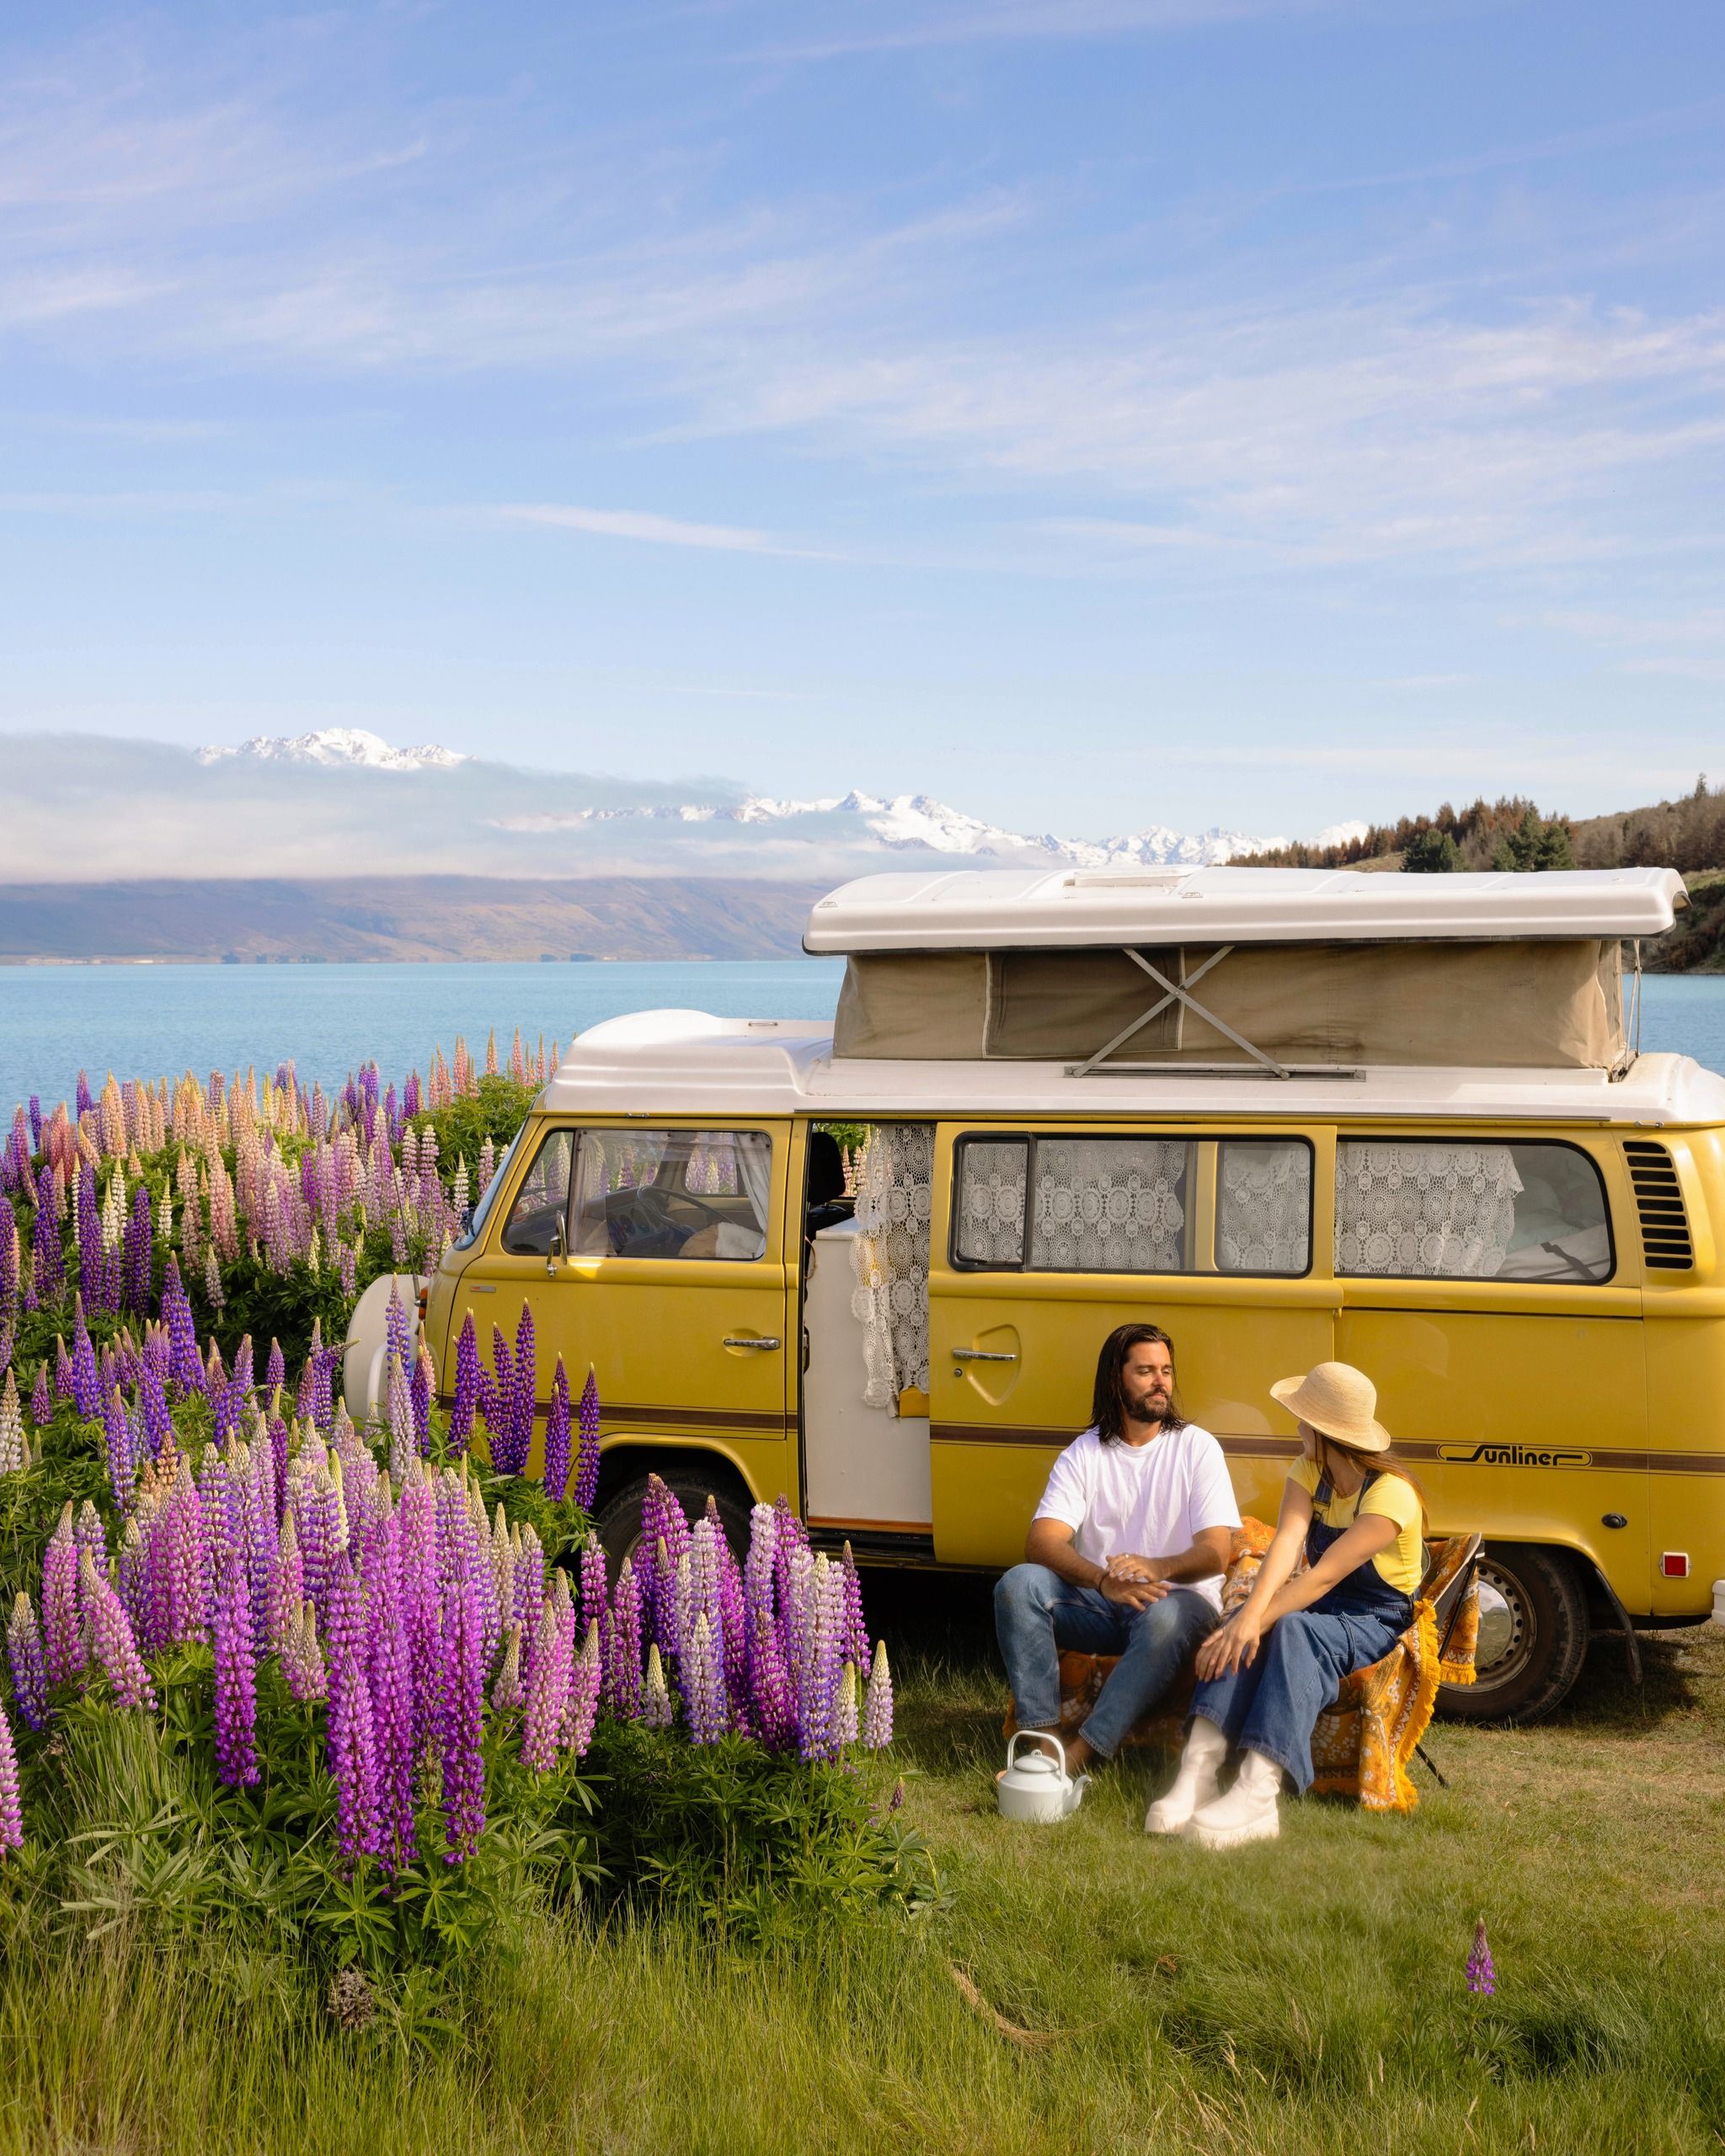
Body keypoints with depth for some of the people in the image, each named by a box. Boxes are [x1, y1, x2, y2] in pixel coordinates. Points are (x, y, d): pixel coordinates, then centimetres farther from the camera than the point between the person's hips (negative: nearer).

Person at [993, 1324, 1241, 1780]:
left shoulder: (1196, 1447, 1)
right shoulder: (1084, 1453, 4)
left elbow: (1215, 1553, -9)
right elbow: (1042, 1542, -10)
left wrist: (1157, 1568, -32)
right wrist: (1103, 1580, -30)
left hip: (1177, 1598, -2)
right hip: (1097, 1603, 2)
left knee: (1166, 1618, -37)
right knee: (1019, 1583, -24)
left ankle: (1076, 1758, -37)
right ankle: (1043, 1739, -30)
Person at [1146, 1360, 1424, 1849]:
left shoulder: (1392, 1495, -21)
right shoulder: (1308, 1472, 0)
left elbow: (1325, 1574, -30)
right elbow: (1287, 1544, -18)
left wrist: (1258, 1621, -38)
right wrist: (1250, 1613, -35)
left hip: (1376, 1624, -6)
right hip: (1317, 1608, 6)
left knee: (1293, 1629, -38)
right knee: (1242, 1627, -28)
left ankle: (1256, 1796, -53)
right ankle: (1198, 1776, -43)